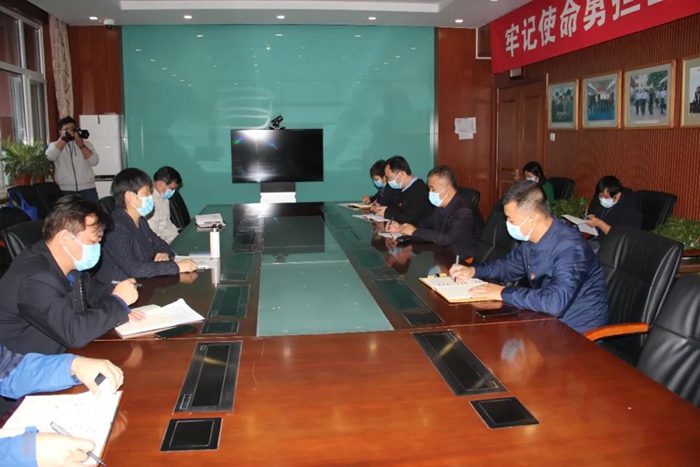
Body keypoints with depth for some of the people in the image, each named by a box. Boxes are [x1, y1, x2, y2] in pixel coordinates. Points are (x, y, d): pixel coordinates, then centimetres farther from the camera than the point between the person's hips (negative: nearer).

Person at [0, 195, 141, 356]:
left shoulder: (66, 264, -1)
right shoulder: (36, 279, -26)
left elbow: (90, 288, 16)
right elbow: (74, 333, -30)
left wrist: (116, 310, -3)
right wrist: (117, 301, -18)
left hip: (58, 353, 8)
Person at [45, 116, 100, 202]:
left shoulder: (86, 143, 12)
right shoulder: (55, 145, 9)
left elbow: (94, 161, -4)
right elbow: (50, 156, -14)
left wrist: (81, 145, -14)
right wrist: (64, 139, -12)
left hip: (87, 189, 1)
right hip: (65, 190, -1)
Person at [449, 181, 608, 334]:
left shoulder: (569, 247, -28)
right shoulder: (530, 238, -1)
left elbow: (555, 302, -40)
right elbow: (509, 265, 18)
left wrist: (503, 293, -30)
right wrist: (473, 271, 2)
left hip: (577, 331, -8)